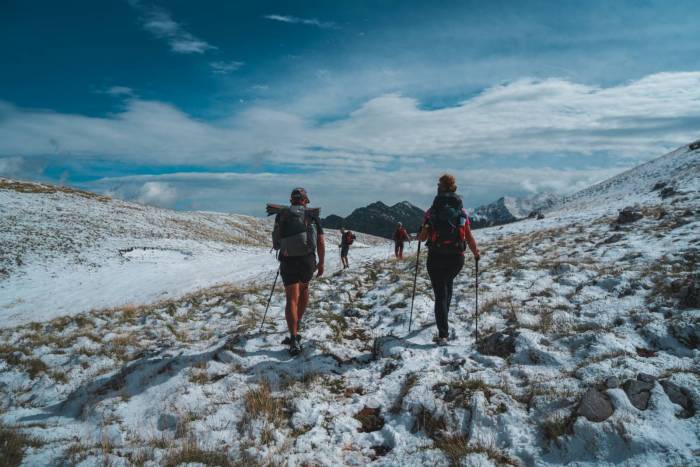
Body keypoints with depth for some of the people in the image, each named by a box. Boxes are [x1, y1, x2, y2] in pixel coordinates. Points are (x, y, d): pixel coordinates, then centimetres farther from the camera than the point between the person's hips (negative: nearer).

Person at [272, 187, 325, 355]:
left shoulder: (281, 215, 6)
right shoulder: (312, 216, 3)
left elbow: (276, 239, 18)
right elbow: (321, 242, 1)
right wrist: (321, 263, 11)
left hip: (287, 261, 0)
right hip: (308, 260, 0)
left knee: (292, 299, -1)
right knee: (304, 288, 27)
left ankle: (294, 339, -13)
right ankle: (297, 323, 34)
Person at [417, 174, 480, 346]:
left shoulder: (432, 211, -3)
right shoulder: (462, 211, 1)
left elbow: (422, 237, -4)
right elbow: (469, 238, -1)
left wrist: (418, 236, 19)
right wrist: (476, 253, 16)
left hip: (436, 257, -2)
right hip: (457, 258, 2)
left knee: (440, 294, 5)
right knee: (448, 284, 31)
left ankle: (443, 335, 0)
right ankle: (443, 316, 38)